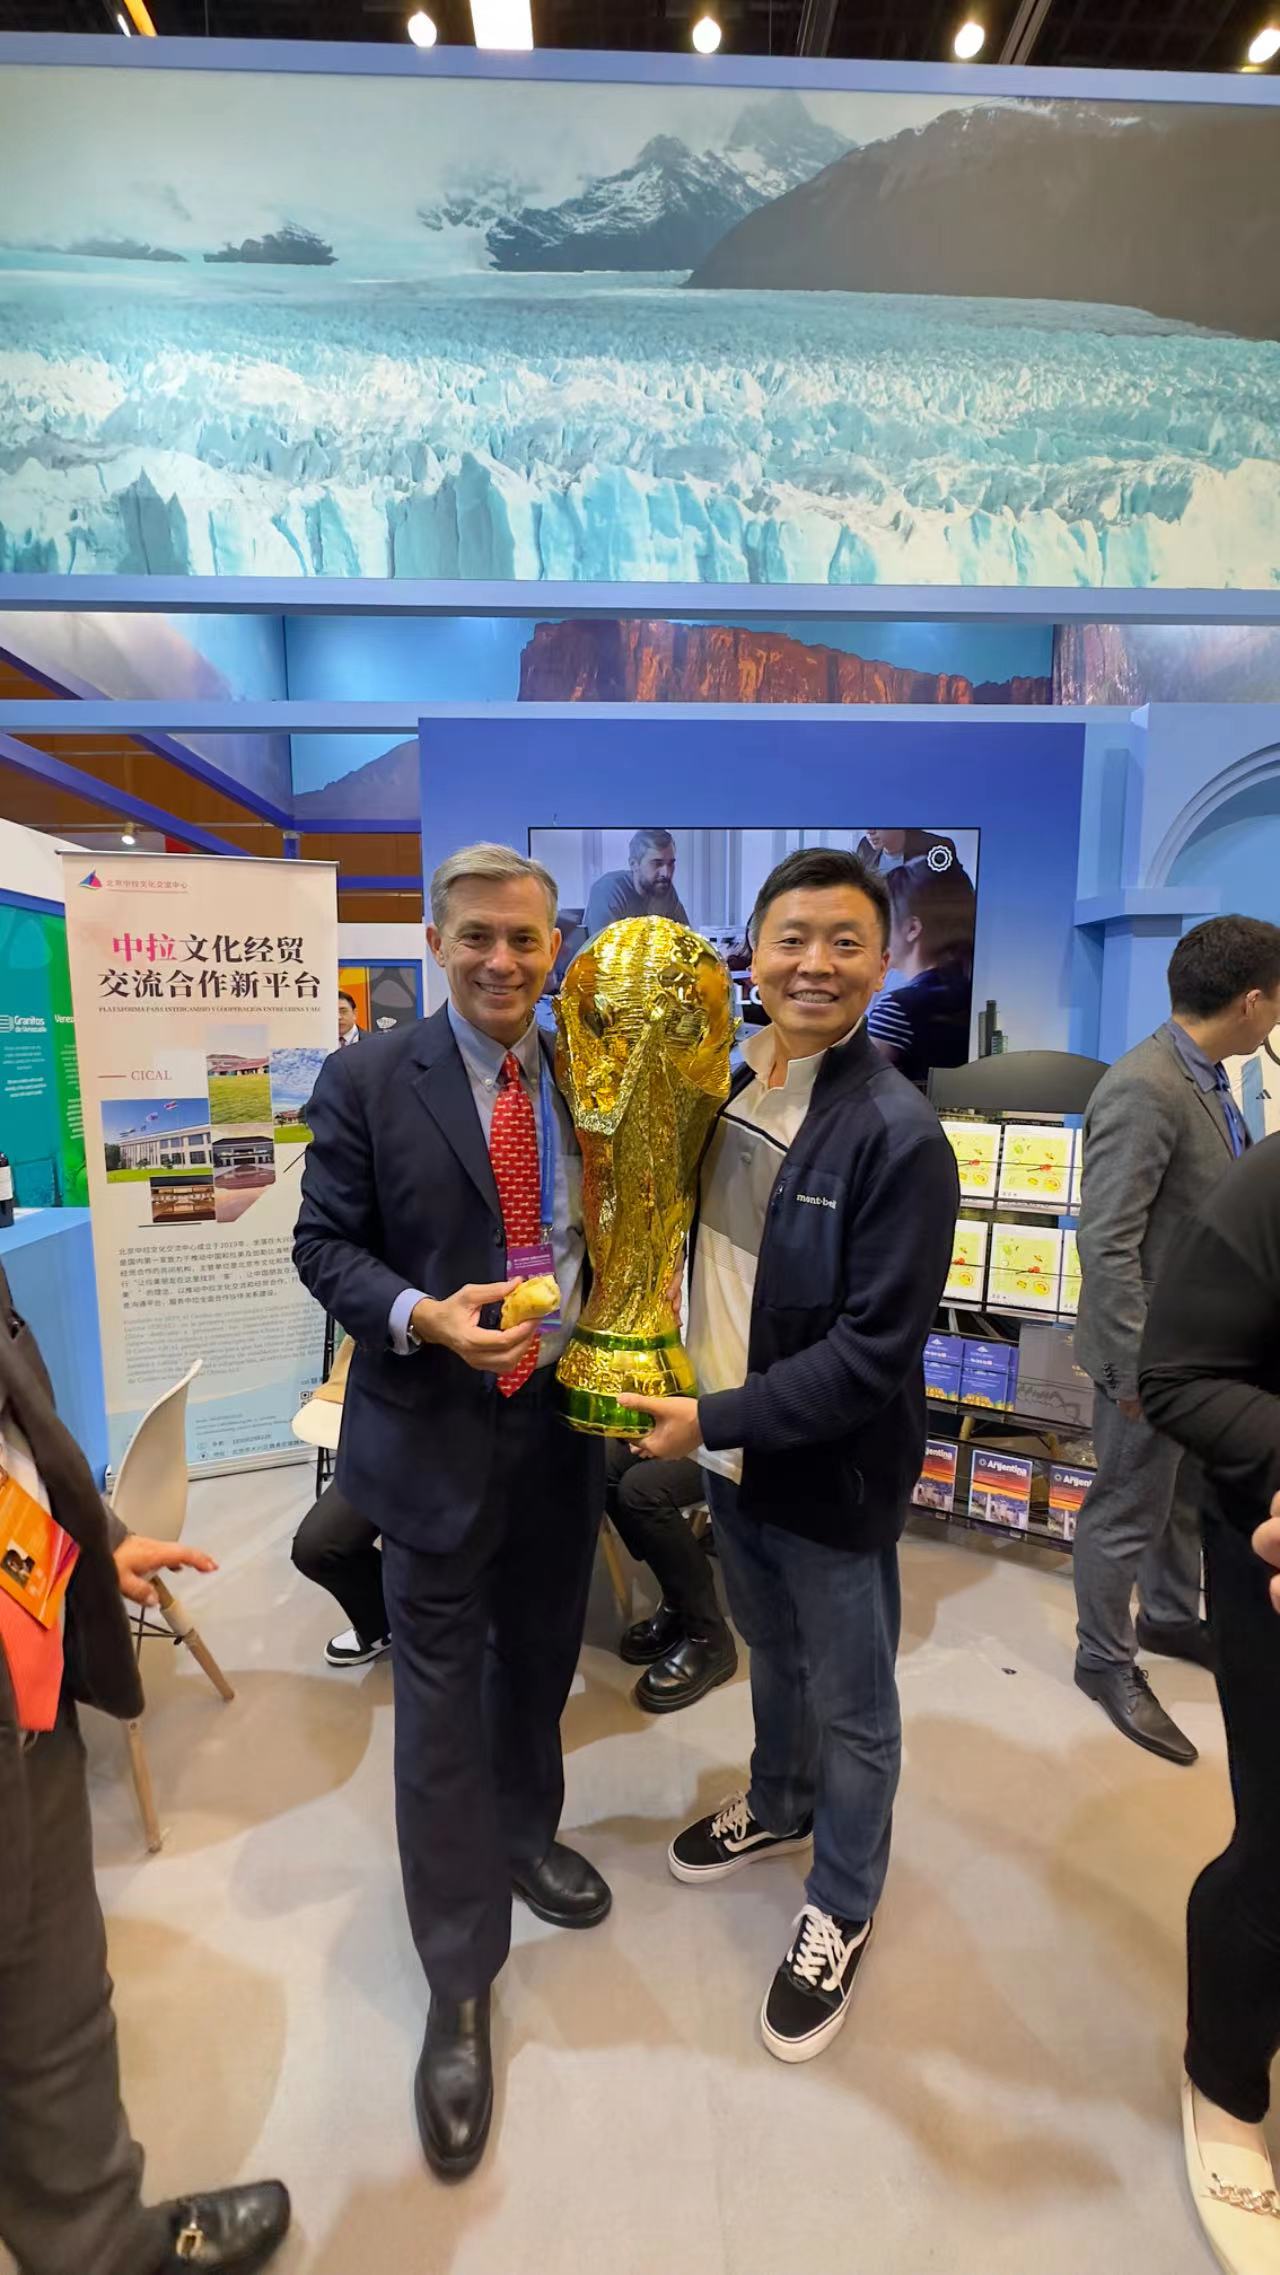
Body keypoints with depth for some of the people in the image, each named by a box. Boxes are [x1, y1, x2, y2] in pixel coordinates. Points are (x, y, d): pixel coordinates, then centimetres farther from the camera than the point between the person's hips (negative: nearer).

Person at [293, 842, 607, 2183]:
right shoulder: (367, 1083, -9)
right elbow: (323, 1245, -8)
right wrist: (419, 1316, -25)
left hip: (563, 1427, 4)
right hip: (434, 1436, -3)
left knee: (540, 1665, 24)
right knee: (441, 1708, 8)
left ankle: (526, 1837, 53)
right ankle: (458, 1993, 30)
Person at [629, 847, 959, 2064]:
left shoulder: (898, 1134, -22)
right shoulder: (724, 1089, -1)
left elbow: (875, 1351, -23)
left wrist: (715, 1420, -21)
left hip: (832, 1474, -6)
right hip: (732, 1456, 6)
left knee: (850, 1705, 17)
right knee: (773, 1654, 29)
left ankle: (841, 1908, 43)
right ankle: (778, 1805, 56)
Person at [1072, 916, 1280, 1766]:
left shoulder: (1207, 1076, 4)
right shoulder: (1143, 1089, -27)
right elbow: (1106, 1245, -28)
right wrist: (1138, 1370, -24)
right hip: (1156, 1350, -9)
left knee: (1189, 1497, 26)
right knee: (1128, 1513, 10)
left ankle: (1171, 1617, 49)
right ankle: (1107, 1662, 31)